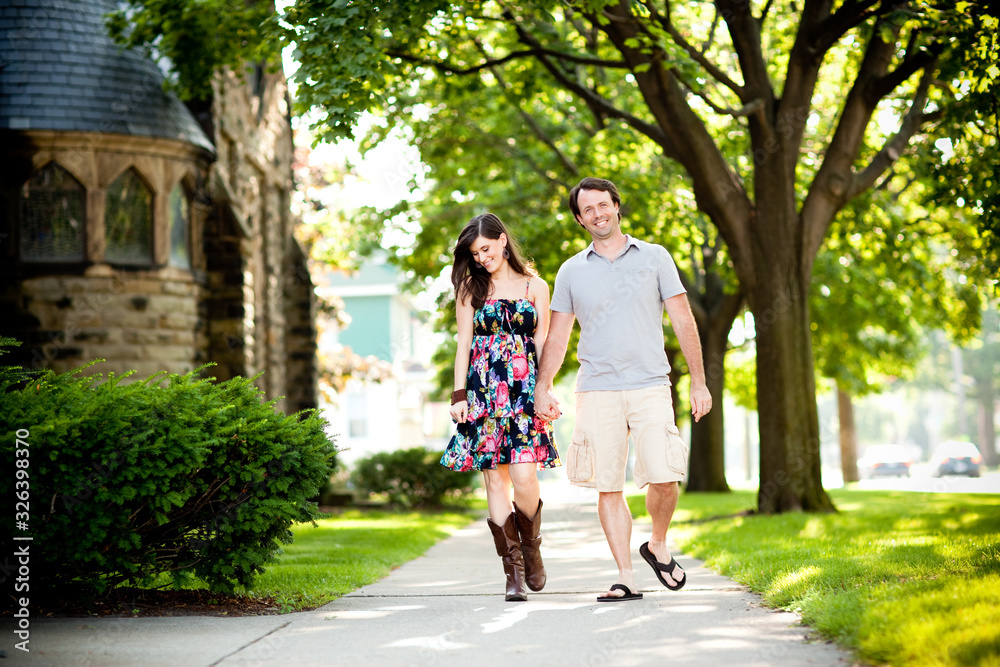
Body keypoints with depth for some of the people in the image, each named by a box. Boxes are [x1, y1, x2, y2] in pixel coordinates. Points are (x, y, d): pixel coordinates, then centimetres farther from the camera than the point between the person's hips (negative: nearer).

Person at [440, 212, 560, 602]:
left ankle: (531, 547, 12)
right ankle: (514, 572, 2)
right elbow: (464, 344, 9)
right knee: (495, 481, -3)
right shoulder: (471, 288, 12)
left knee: (523, 477, -15)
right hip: (484, 390, 1)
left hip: (525, 389, -1)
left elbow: (542, 344, 9)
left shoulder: (535, 287, 10)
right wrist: (459, 394, 1)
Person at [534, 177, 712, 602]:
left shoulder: (654, 257, 8)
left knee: (663, 477, -13)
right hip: (596, 391, 1)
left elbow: (683, 321, 7)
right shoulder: (571, 272, 11)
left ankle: (658, 547, 14)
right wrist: (542, 388, 3)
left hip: (650, 387, -1)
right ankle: (625, 578, 5)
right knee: (608, 487, -2)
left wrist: (699, 382, 2)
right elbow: (557, 336, 14)